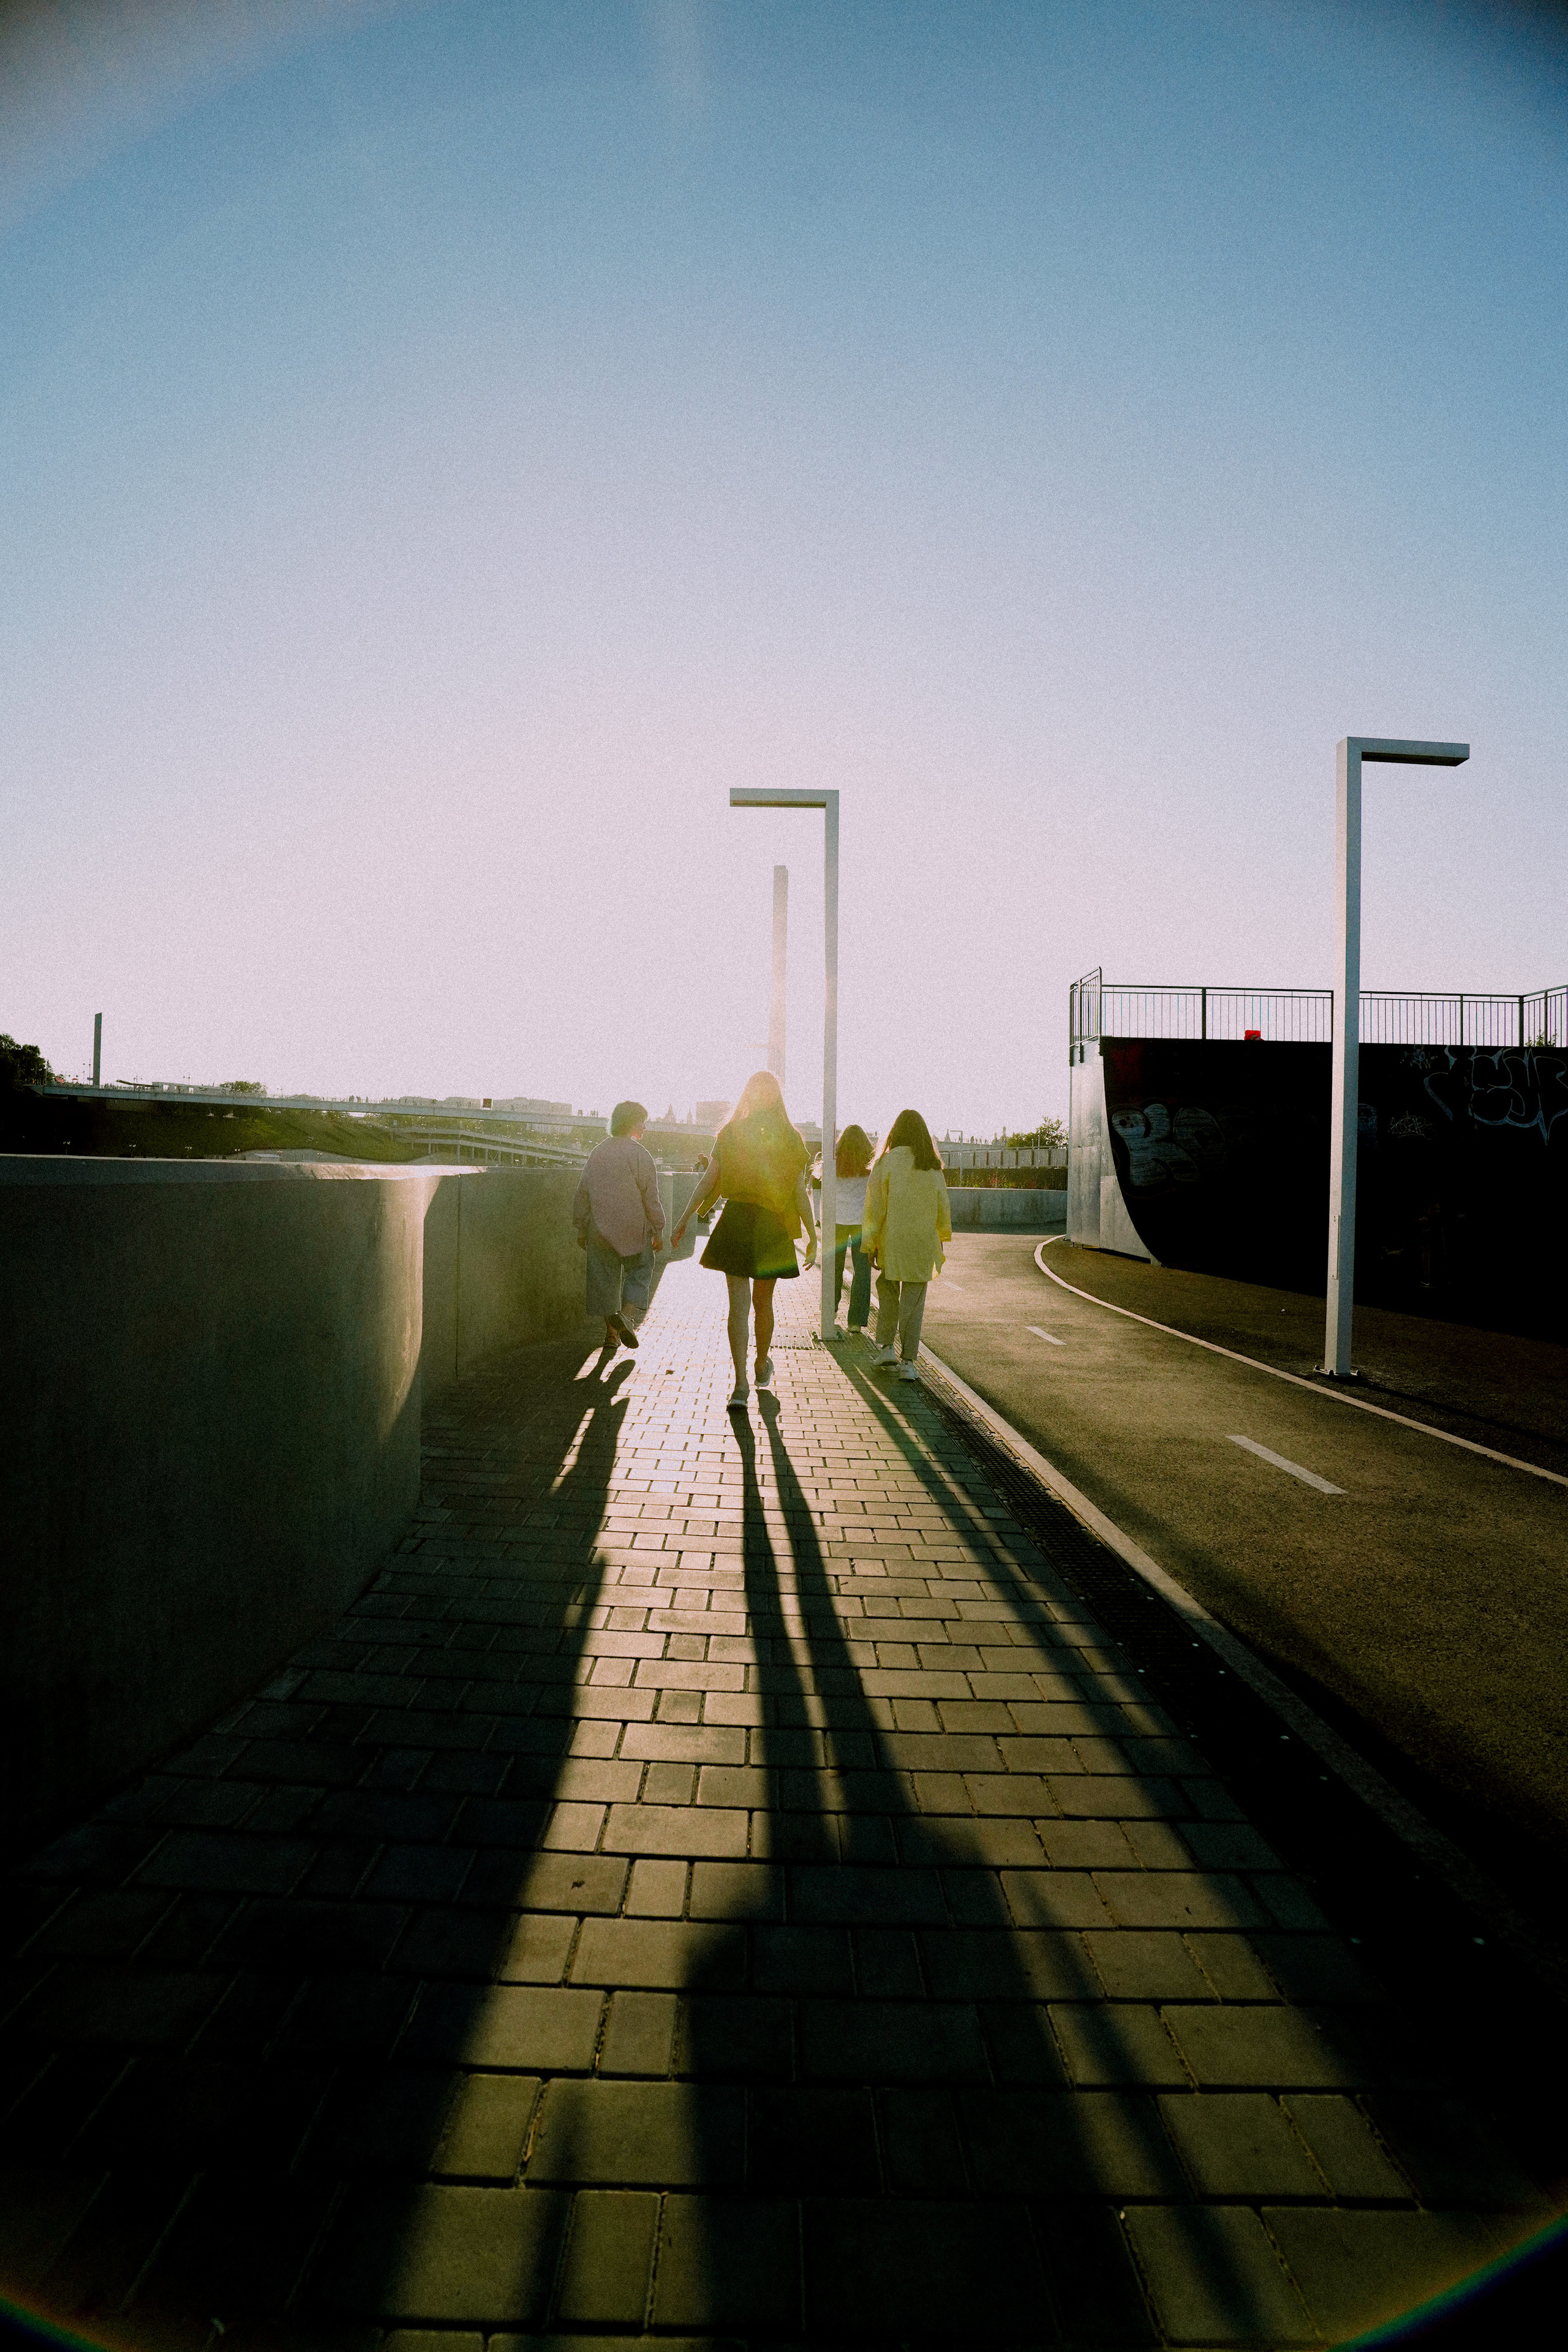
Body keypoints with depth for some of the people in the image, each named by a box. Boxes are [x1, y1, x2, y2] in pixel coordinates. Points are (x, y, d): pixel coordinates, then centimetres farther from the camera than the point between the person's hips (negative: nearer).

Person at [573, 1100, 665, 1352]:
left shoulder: (597, 1152, 8)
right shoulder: (639, 1153, -8)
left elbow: (582, 1193, 11)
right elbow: (650, 1196, -9)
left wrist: (582, 1229, 18)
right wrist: (658, 1230, -2)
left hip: (600, 1230, 5)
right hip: (633, 1229, -5)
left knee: (605, 1278, 11)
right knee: (639, 1274, 8)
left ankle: (611, 1331, 13)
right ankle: (627, 1315, -13)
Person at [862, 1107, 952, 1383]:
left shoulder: (886, 1163, -7)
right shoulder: (933, 1167, 2)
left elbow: (875, 1205, -7)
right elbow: (943, 1207, 10)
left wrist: (869, 1243, -1)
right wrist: (944, 1235, 28)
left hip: (891, 1242, -2)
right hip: (923, 1245, 2)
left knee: (888, 1292, 19)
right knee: (914, 1301, 5)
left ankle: (886, 1346, 11)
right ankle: (909, 1362, 4)